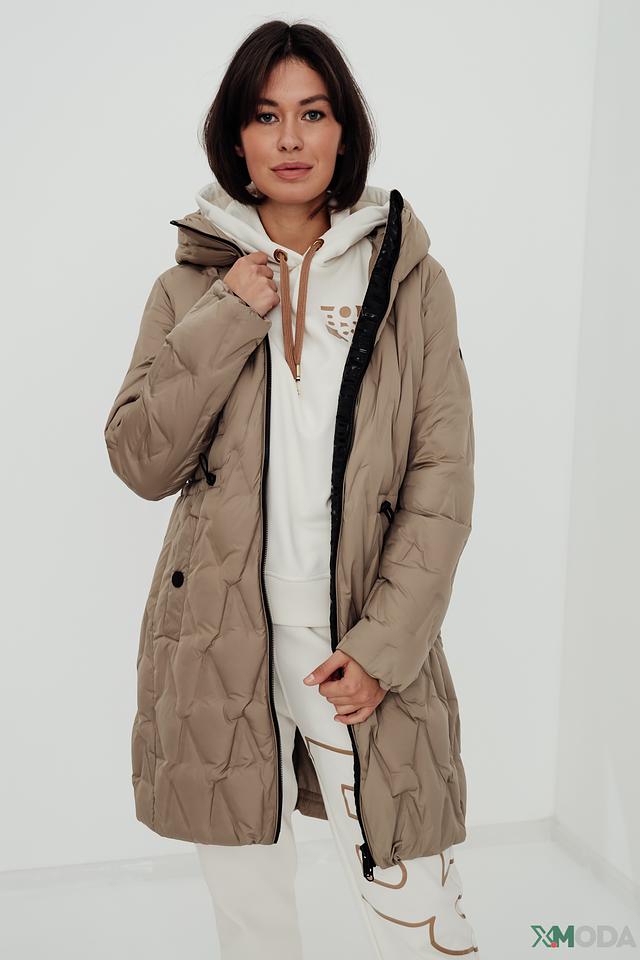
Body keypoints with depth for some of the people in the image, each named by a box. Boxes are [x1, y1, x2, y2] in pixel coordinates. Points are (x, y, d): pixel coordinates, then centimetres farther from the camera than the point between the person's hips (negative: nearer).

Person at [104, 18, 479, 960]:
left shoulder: (411, 282, 1)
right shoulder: (192, 287, 5)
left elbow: (443, 482, -3)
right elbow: (140, 462, -2)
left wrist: (382, 647, -11)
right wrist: (226, 319, -12)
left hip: (360, 650, -1)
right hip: (221, 646, 2)